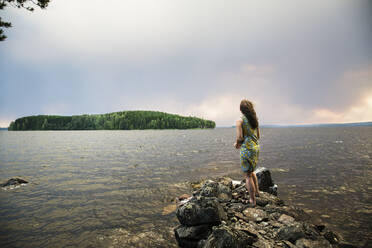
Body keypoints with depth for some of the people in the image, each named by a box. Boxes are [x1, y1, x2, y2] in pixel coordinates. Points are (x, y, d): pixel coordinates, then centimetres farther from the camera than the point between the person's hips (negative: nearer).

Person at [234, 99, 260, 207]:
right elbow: (258, 136, 14)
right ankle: (256, 191, 40)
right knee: (251, 171, 28)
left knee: (247, 175, 5)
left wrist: (237, 143, 3)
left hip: (247, 149, -7)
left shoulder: (240, 121, -12)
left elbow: (240, 137, -19)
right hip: (256, 147, 7)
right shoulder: (255, 120, 8)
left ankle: (252, 200, 13)